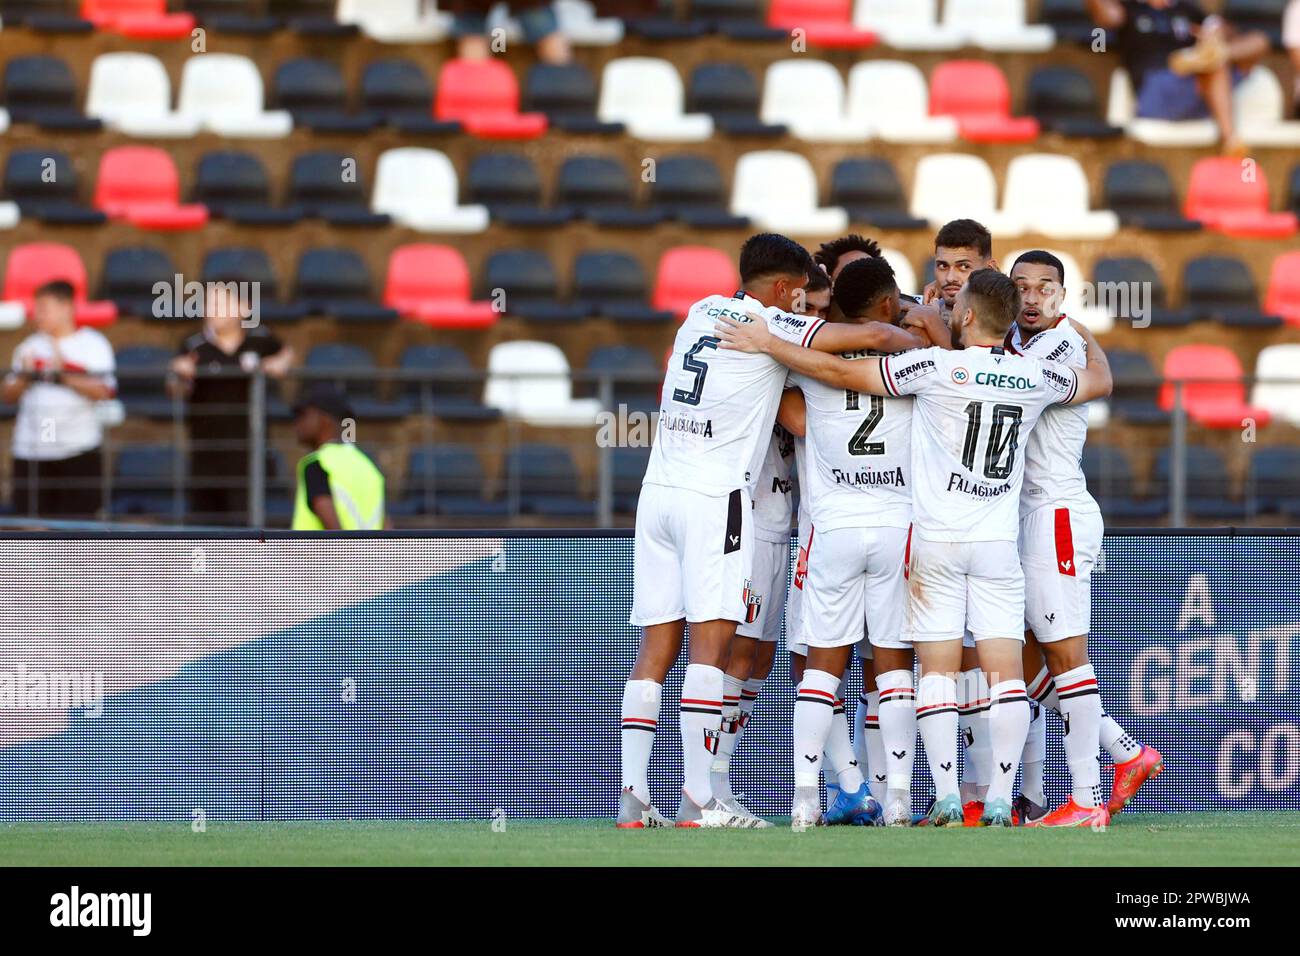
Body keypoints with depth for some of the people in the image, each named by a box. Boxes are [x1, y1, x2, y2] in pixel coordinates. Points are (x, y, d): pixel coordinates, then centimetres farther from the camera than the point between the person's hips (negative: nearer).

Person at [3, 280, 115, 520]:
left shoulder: (93, 344, 1)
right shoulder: (29, 347, 14)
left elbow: (103, 391, -10)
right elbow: (9, 396, 13)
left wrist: (63, 375, -15)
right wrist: (26, 377, -6)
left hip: (78, 453, -4)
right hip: (31, 453, 4)